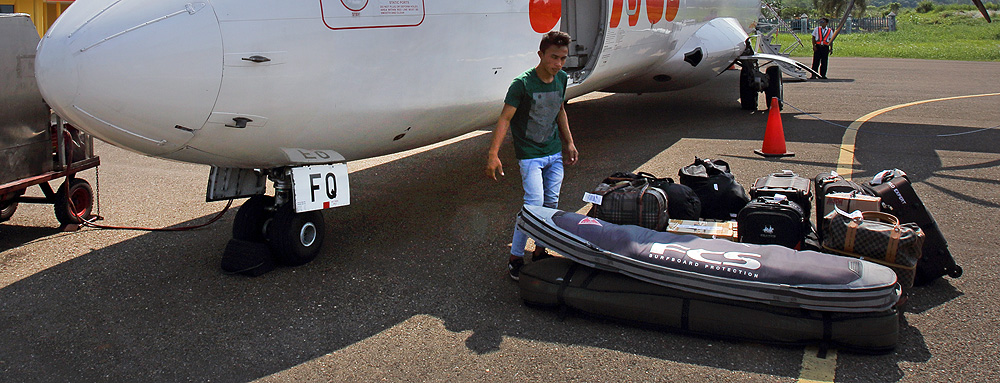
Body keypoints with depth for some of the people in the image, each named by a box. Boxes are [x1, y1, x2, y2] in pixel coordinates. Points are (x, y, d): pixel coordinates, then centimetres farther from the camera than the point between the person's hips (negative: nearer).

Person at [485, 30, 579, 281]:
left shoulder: (561, 79, 3)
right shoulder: (522, 84, -18)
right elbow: (505, 118, -20)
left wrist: (569, 143, 20)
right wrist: (493, 154, -27)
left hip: (555, 153, 6)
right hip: (530, 154, -6)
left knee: (551, 204, 7)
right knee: (534, 205, -14)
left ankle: (540, 252, 21)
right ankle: (515, 258, -2)